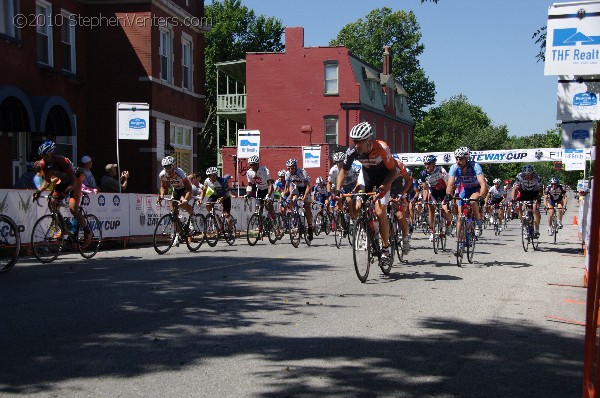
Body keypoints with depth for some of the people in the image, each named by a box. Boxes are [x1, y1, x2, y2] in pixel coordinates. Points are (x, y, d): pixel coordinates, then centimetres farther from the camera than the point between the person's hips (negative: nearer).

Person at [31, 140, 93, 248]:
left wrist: (64, 193, -46)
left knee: (73, 209, -20)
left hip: (75, 182, -7)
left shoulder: (63, 161, -35)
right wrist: (39, 190, -20)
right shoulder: (43, 164, -17)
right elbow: (47, 181, -3)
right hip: (62, 182, 7)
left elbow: (73, 181, -34)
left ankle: (87, 233, -3)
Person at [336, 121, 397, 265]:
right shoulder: (352, 151, -25)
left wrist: (383, 187, -38)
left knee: (380, 213, -15)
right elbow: (343, 171, -12)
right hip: (366, 175, 4)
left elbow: (393, 171, -24)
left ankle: (385, 249, 0)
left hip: (383, 179, -4)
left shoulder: (381, 148, -34)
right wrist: (337, 190, -26)